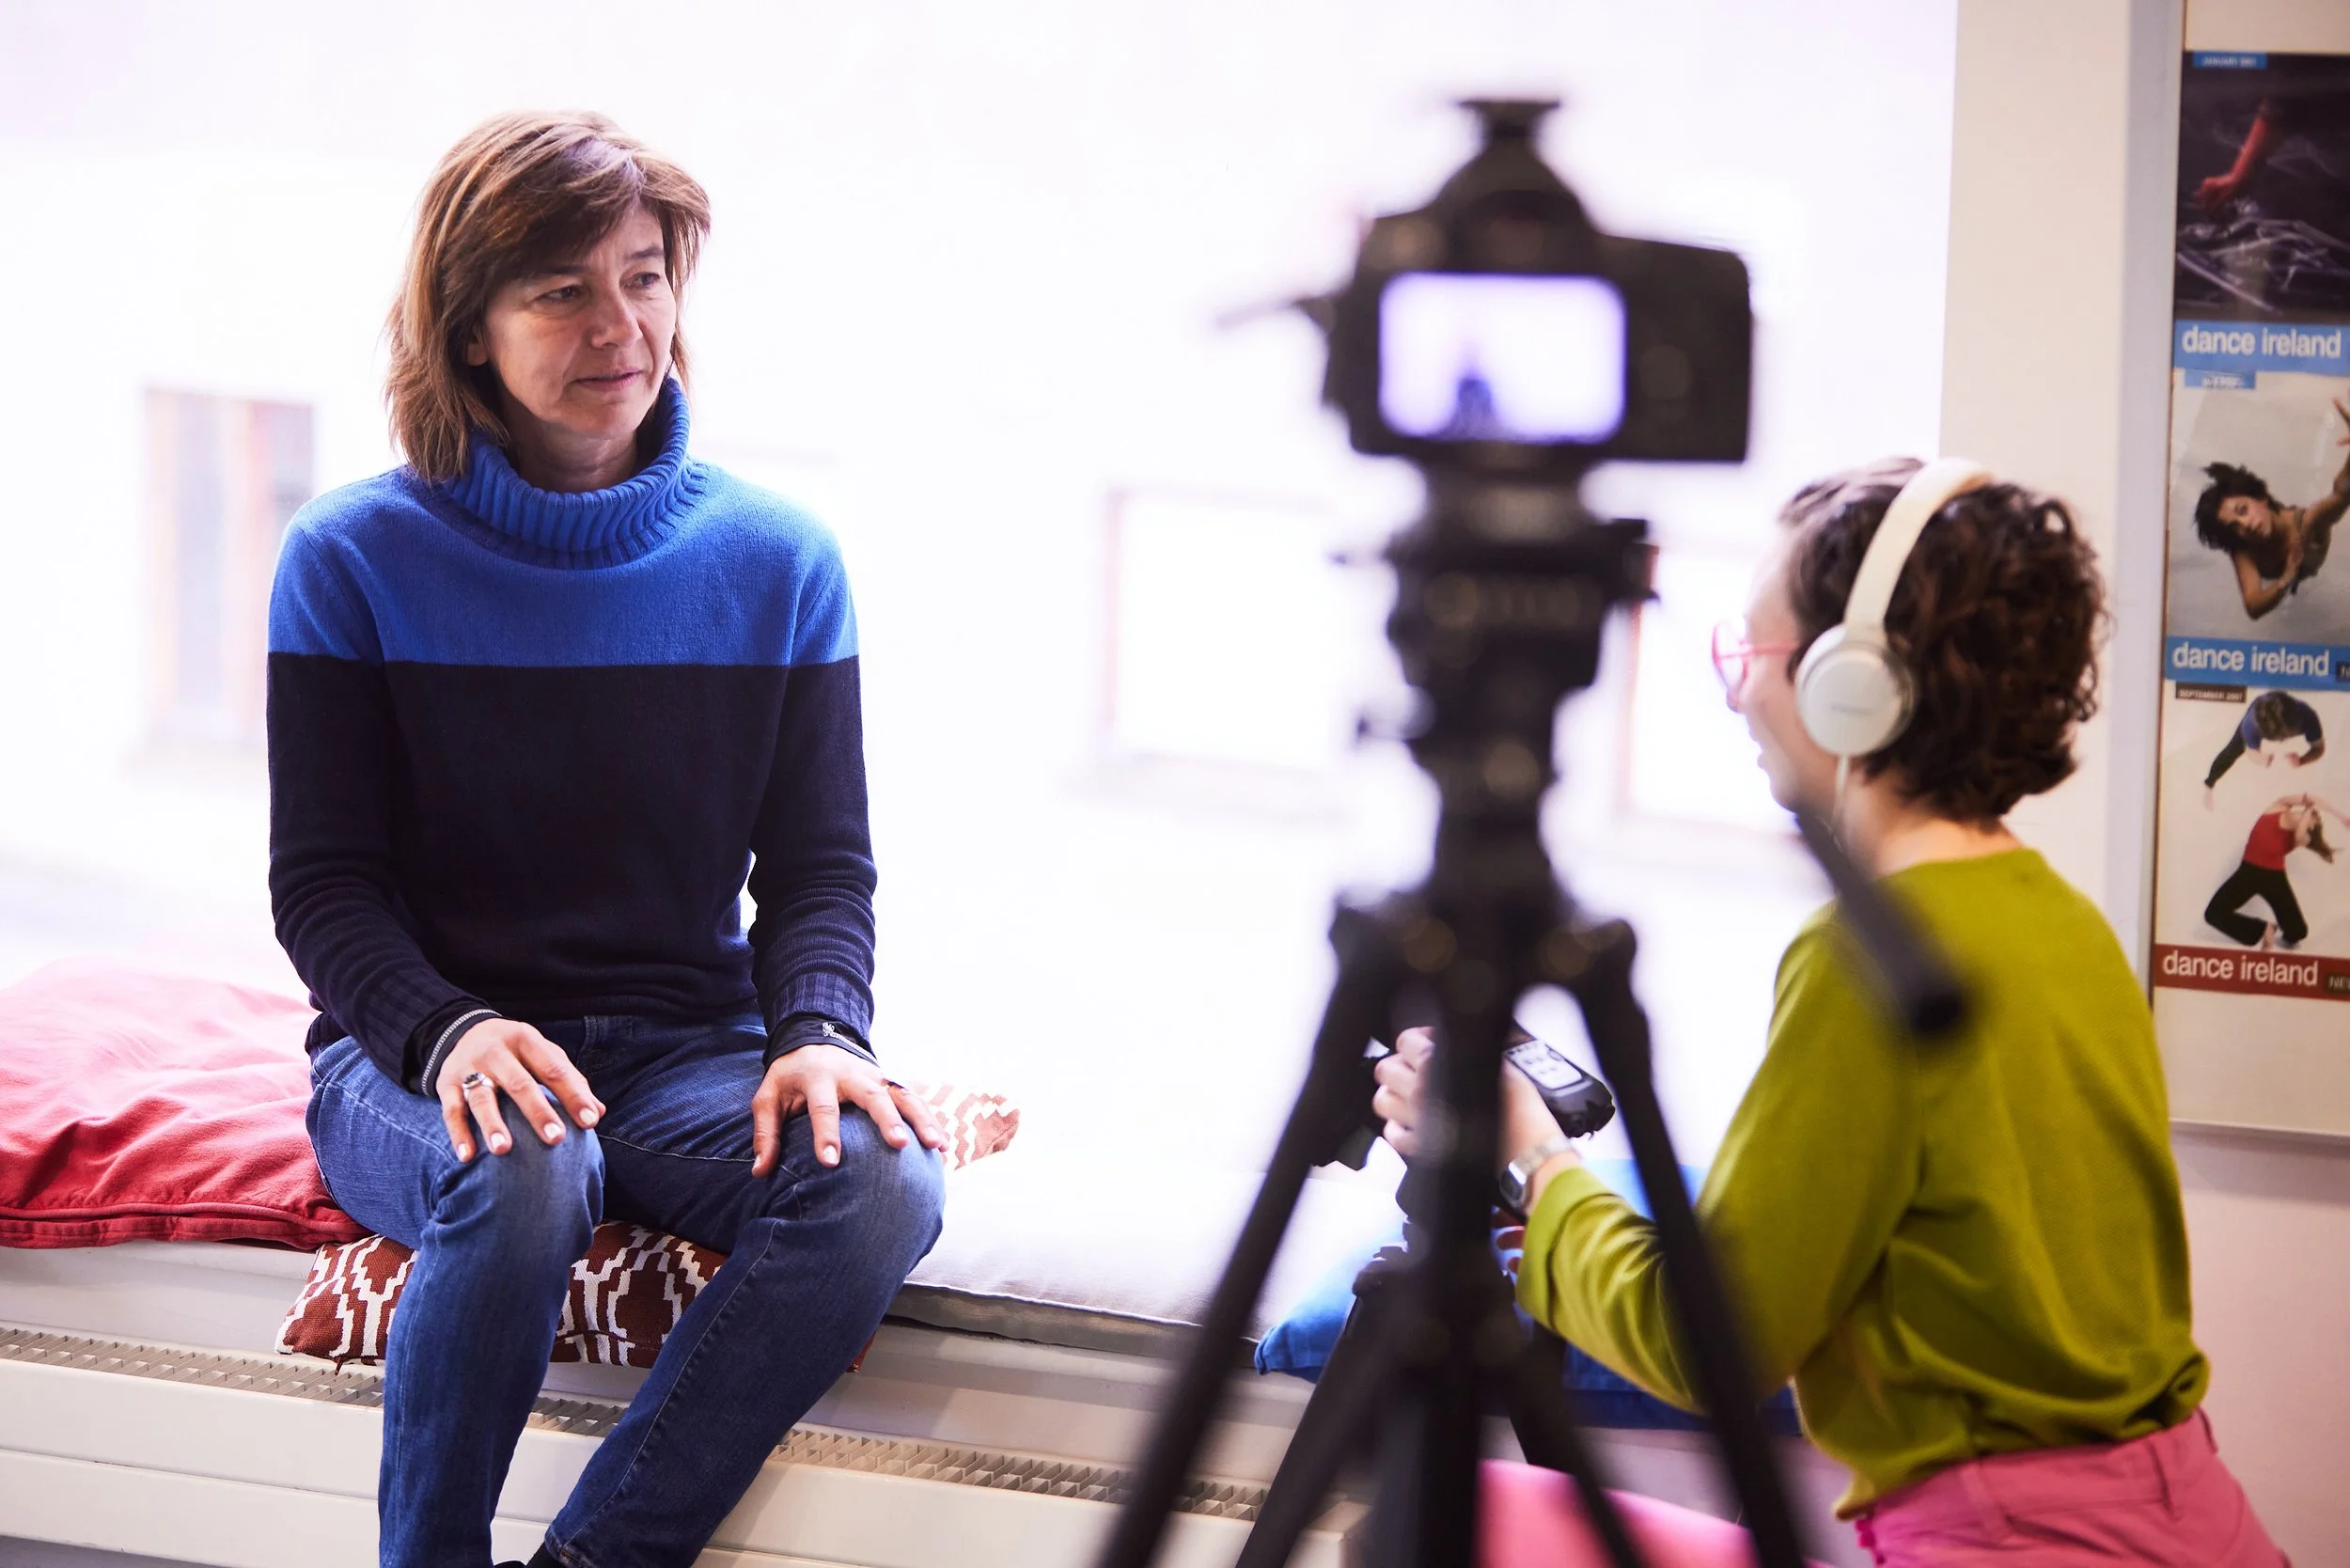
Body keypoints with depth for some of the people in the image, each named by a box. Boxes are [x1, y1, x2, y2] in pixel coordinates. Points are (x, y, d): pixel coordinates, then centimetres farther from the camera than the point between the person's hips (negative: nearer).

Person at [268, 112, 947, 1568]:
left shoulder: (777, 561, 4)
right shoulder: (354, 558, -2)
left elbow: (821, 861, 6)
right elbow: (324, 884, -3)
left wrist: (820, 1029, -17)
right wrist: (446, 1034, -24)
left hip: (684, 1050, 3)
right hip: (415, 1047, -2)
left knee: (882, 1181, -29)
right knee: (521, 1180, -38)